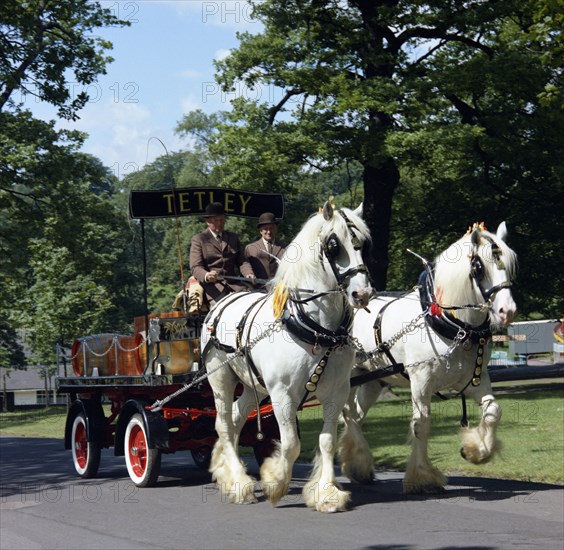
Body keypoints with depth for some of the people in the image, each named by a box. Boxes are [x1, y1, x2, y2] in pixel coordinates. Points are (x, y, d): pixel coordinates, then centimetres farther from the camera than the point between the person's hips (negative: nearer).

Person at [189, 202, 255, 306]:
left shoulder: (233, 237, 21)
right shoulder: (198, 239, 6)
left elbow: (241, 261, 15)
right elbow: (195, 267, -4)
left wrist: (249, 274, -9)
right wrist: (206, 276, -28)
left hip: (233, 283, 4)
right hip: (211, 284, -4)